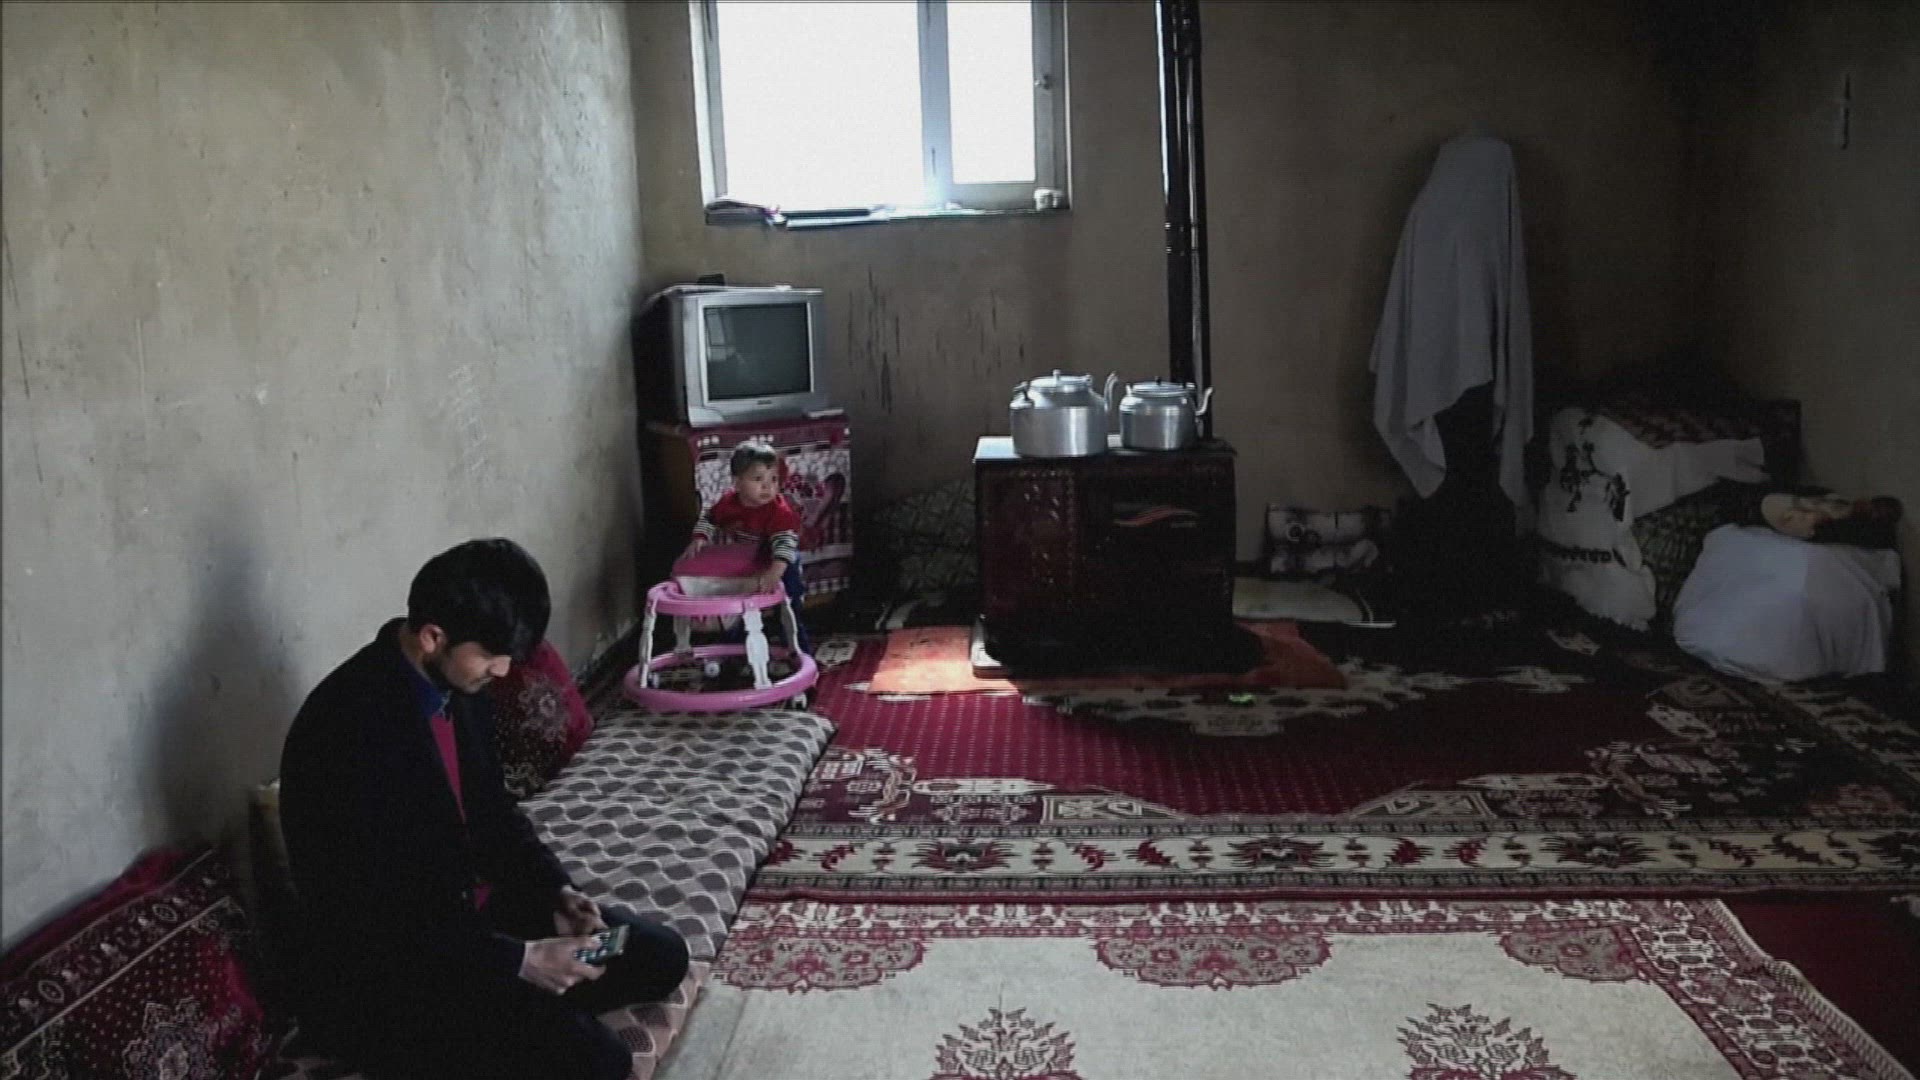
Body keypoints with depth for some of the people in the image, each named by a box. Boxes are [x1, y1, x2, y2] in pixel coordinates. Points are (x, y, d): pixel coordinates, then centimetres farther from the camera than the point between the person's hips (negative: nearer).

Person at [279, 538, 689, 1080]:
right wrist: (517, 960, -26)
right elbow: (370, 920, -27)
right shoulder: (349, 729, -29)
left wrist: (557, 892, -3)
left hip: (466, 907, 9)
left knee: (660, 957, 3)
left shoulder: (457, 685, -2)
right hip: (377, 974, -9)